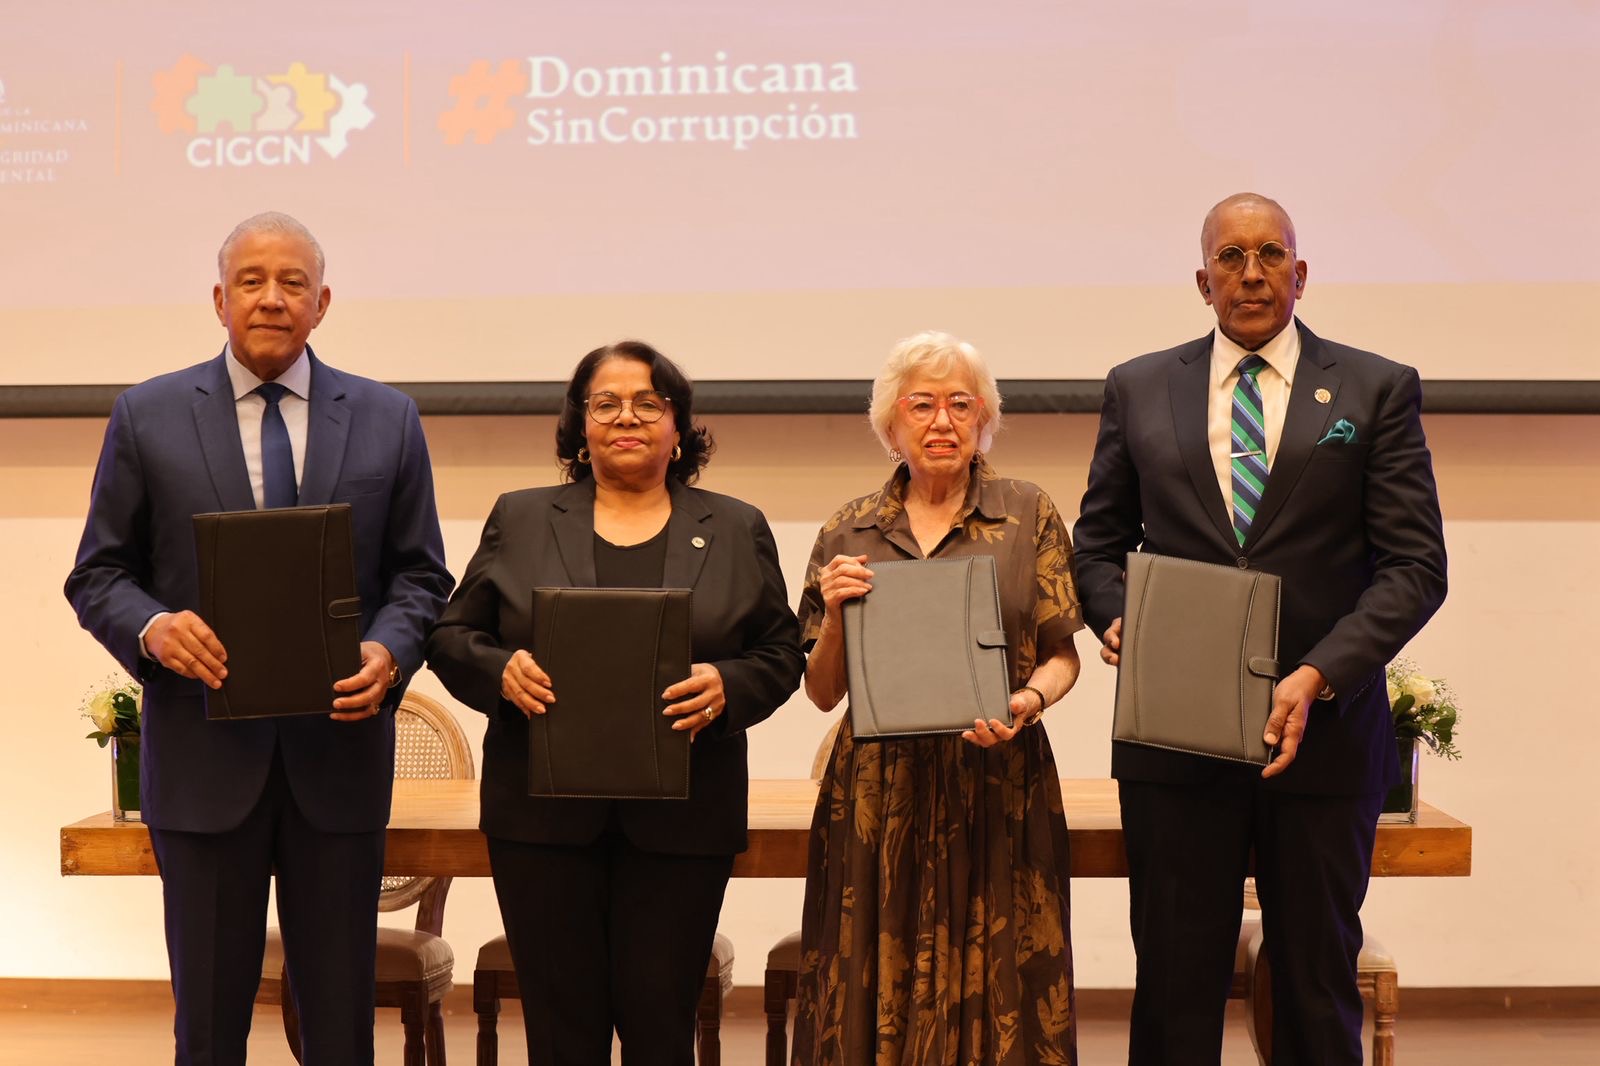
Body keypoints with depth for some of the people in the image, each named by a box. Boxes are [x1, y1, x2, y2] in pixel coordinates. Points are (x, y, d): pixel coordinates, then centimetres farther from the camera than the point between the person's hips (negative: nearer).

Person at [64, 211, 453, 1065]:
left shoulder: (387, 420, 6)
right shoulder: (147, 417, 3)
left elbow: (420, 575, 7)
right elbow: (97, 575, 5)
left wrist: (389, 652, -13)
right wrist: (153, 629, -17)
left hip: (339, 748, 1)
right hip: (204, 752, -1)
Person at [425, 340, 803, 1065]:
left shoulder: (737, 530, 10)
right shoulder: (519, 520, 11)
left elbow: (780, 654, 8)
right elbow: (452, 638, 10)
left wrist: (725, 686, -13)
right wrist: (504, 672, -11)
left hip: (680, 817, 0)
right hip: (543, 811, 0)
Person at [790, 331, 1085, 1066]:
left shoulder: (1030, 516, 5)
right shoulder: (850, 532, 9)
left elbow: (1061, 655, 5)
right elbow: (823, 693, 10)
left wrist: (1029, 700, -15)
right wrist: (836, 614, -7)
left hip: (997, 784, -1)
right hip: (878, 791, 1)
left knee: (995, 990, -2)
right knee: (876, 996, 1)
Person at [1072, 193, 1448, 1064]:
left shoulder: (1378, 391, 3)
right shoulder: (1137, 389, 9)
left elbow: (1415, 565, -3)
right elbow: (1100, 541, 13)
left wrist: (1317, 677, -16)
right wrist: (1116, 619, -9)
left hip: (1323, 731, -1)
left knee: (1318, 984, 9)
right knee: (1174, 986, 5)